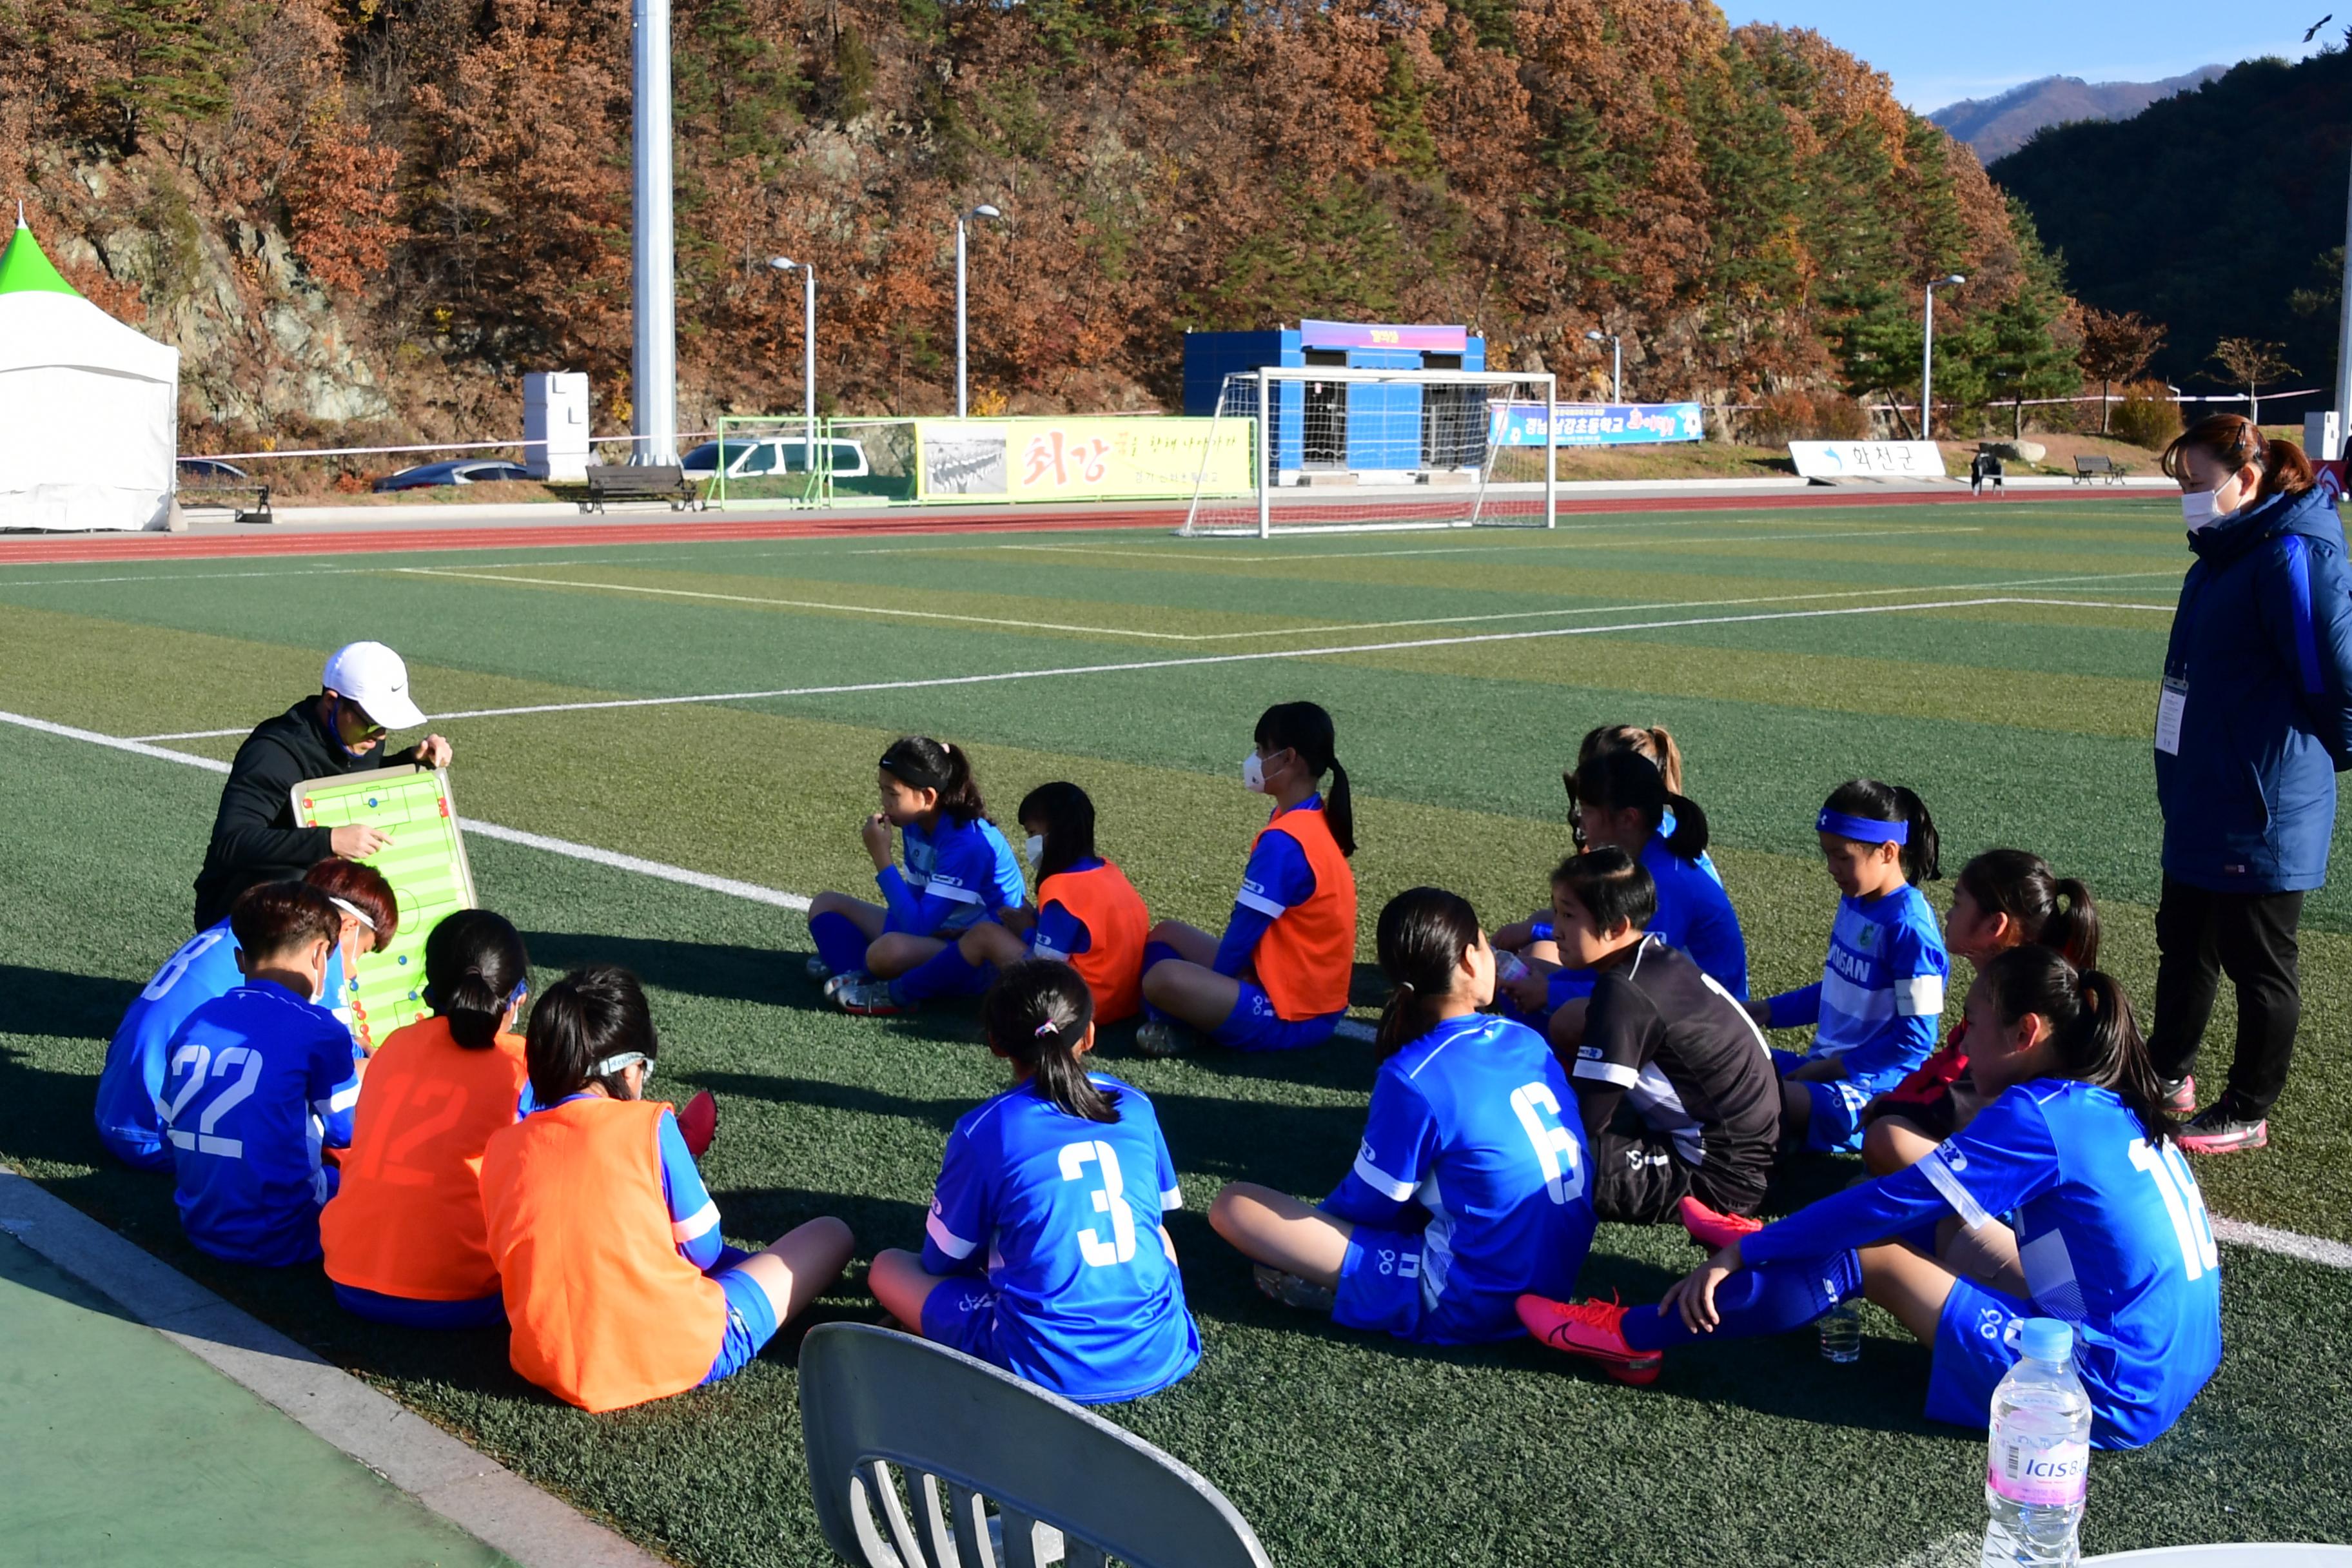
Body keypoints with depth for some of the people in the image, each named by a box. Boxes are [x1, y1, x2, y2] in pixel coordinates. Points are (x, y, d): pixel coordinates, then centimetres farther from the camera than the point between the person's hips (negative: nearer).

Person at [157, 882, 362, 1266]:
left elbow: (171, 1131, 13)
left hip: (200, 1229, 7)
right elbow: (347, 1130, 1)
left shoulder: (195, 1023, 5)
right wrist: (354, 1080, 23)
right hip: (281, 1240, -7)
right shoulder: (319, 1030, -12)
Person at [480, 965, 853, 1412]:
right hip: (675, 1358, -5)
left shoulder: (500, 1148, 0)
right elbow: (703, 1252, -2)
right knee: (832, 1235, 12)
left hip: (549, 1370, 6)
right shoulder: (651, 1126, -11)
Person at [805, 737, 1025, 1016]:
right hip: (938, 932, 9)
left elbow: (918, 927, -30)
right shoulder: (916, 825, -1)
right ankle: (860, 975, -14)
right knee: (826, 905, 9)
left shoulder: (967, 842, -27)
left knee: (889, 950, -38)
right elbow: (913, 900, 5)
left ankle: (894, 991, -6)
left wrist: (881, 858, -27)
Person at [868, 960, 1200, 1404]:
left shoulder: (983, 1130, -6)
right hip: (1160, 1355, 5)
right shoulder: (1136, 1108, 5)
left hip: (1050, 1367, -5)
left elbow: (944, 1259, 6)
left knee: (887, 1267, 14)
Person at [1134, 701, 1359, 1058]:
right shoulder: (1319, 821, 9)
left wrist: (1208, 990, -1)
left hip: (1290, 1017, -11)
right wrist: (1215, 978, 11)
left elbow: (1243, 933, -17)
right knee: (1166, 934, 18)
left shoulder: (1284, 841, -22)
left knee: (1163, 979, -31)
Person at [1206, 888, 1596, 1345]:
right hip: (1558, 1283, 7)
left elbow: (1371, 1203, -5)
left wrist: (1319, 1217, 17)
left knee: (1235, 1206, -6)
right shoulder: (1530, 1042, 2)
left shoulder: (1412, 1078, -17)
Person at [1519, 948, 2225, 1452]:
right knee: (1941, 1225, 17)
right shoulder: (2110, 1109, 10)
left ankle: (1636, 1339, 4)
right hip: (2178, 1362, 8)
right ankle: (1778, 1244, 39)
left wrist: (1741, 1252, -5)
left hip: (2110, 1397, -8)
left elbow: (1886, 1200, -15)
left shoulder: (2040, 1116, -17)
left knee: (1863, 1253, -5)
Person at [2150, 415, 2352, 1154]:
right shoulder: (2221, 555, 10)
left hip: (2262, 810, -10)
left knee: (2259, 963, 5)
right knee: (2184, 944, 22)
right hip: (2200, 799, 10)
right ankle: (2168, 1074, 38)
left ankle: (2247, 1114, 18)